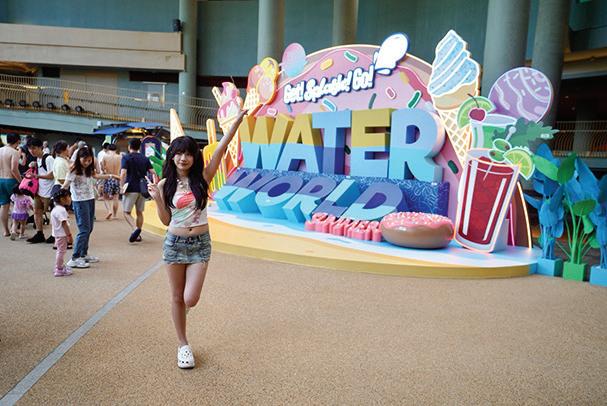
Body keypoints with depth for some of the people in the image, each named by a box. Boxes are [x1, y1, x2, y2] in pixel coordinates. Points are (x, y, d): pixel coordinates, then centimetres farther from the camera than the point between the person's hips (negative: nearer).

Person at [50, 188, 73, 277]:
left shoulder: (55, 209, 11)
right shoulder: (61, 210, -22)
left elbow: (51, 223, 18)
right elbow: (64, 224, -26)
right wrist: (69, 235, -24)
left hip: (57, 234, 11)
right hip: (61, 234, -11)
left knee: (60, 251, 22)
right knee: (61, 251, -3)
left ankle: (60, 266, 35)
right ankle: (59, 270, 3)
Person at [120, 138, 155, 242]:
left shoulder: (126, 157, -5)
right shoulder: (145, 158, 8)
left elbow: (123, 173, -18)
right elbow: (152, 173, 2)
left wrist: (122, 186, -10)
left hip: (130, 189, -4)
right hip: (142, 189, 4)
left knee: (126, 212, 4)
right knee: (139, 212, 13)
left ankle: (135, 229, -19)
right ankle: (138, 235, 16)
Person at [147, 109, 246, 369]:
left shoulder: (202, 178, -4)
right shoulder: (165, 184, -1)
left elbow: (221, 148, -12)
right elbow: (166, 221, 2)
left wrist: (238, 120, -17)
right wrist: (157, 199, -13)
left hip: (201, 244, -1)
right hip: (174, 243, 1)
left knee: (190, 300, -8)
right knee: (177, 298, 11)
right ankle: (183, 344, 29)